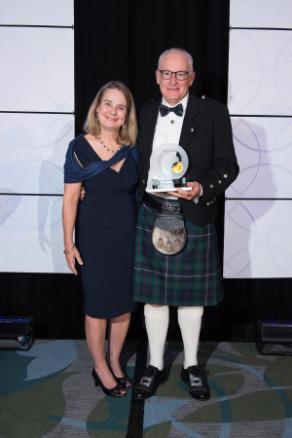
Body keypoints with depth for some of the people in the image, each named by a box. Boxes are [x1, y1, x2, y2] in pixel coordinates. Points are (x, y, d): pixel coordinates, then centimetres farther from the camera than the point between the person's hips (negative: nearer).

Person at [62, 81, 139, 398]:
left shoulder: (132, 148, 1)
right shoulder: (80, 147, -10)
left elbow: (138, 192, 8)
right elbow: (70, 199, -9)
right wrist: (69, 244, -9)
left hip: (129, 234, 4)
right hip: (95, 235, -4)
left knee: (125, 303, 13)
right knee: (98, 304, 8)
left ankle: (114, 362, 34)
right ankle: (100, 368, 28)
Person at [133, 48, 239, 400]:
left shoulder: (212, 113, -2)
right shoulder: (144, 114, 8)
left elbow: (228, 165, -4)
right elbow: (135, 165, 11)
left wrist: (202, 188, -21)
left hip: (193, 218, -2)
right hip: (150, 216, 3)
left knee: (191, 294, 10)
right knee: (153, 294, 10)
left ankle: (191, 366, 31)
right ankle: (155, 366, 29)